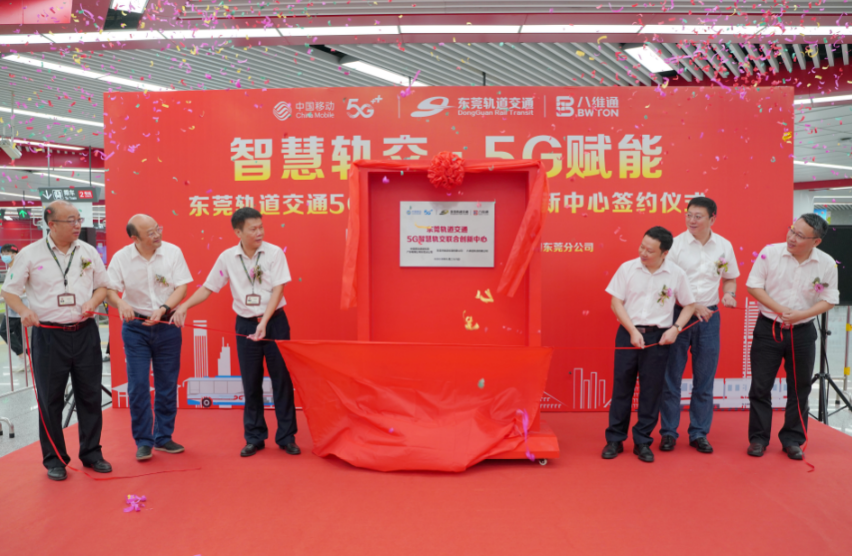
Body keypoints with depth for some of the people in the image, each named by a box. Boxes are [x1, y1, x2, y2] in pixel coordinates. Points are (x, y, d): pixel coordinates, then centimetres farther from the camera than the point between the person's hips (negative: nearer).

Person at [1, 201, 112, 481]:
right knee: (50, 399, 6)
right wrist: (24, 311, -15)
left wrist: (92, 302, -6)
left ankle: (91, 453, 21)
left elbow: (102, 286, 14)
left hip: (85, 332, 2)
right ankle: (54, 460, 20)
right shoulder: (30, 254, -2)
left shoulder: (88, 252, 5)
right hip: (48, 334, -2)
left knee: (90, 395, 8)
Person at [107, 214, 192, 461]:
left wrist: (162, 309, -21)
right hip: (135, 326, 0)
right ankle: (143, 441, 13)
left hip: (167, 325, 1)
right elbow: (109, 290, -5)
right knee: (138, 385, -1)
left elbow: (181, 287, -7)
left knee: (167, 384, 8)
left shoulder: (173, 252, -6)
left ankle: (163, 437, 23)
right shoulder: (121, 258, -6)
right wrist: (121, 303, -27)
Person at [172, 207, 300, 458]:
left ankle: (287, 436, 14)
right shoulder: (227, 258, -1)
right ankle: (254, 437, 21)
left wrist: (264, 323, -20)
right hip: (246, 324, 2)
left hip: (274, 321, -1)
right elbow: (208, 288, 5)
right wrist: (184, 306, -9)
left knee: (282, 379, 2)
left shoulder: (274, 253, -7)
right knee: (251, 383, 8)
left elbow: (277, 290, -11)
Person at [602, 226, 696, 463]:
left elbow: (689, 305, 8)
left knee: (651, 390, 5)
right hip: (628, 333, 0)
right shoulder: (627, 268, -3)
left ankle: (642, 442, 20)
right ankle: (615, 440, 17)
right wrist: (633, 331, -10)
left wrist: (676, 328, -8)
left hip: (658, 337, 0)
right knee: (622, 386, 5)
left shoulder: (676, 274, -2)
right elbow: (616, 302, -2)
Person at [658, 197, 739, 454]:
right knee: (671, 377, 3)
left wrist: (729, 293, -4)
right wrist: (692, 306, -13)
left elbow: (730, 278, 17)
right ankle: (668, 432, 14)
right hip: (678, 315, -3)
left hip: (709, 317, 3)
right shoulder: (675, 244, -6)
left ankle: (699, 433, 20)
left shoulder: (724, 246, 4)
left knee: (704, 380, 8)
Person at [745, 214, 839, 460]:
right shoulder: (770, 252, -10)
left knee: (800, 388, 10)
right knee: (760, 386, 4)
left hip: (802, 332, 2)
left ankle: (792, 440, 24)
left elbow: (829, 300, -1)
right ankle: (758, 438, 17)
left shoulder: (827, 264, -6)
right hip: (768, 328, -1)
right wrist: (779, 309, -17)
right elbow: (753, 285, -6)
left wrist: (800, 315, -17)